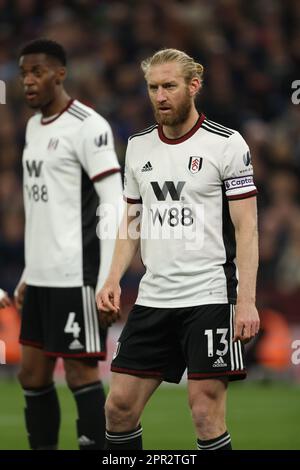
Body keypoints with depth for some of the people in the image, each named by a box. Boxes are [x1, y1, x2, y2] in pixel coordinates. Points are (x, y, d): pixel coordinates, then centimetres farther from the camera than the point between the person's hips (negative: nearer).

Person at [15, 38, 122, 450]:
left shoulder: (87, 126, -10)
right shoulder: (34, 126, 16)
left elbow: (114, 207, -14)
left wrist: (108, 284, -19)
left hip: (76, 277, -9)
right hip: (41, 277, 9)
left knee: (81, 374, -7)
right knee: (32, 375, 10)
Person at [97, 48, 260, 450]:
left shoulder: (227, 144, -5)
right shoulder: (138, 146, 11)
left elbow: (246, 228, -7)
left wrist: (247, 301, -14)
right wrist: (114, 279, 4)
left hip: (210, 297, -5)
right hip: (153, 298, 6)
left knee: (206, 414, -7)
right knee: (119, 407, 3)